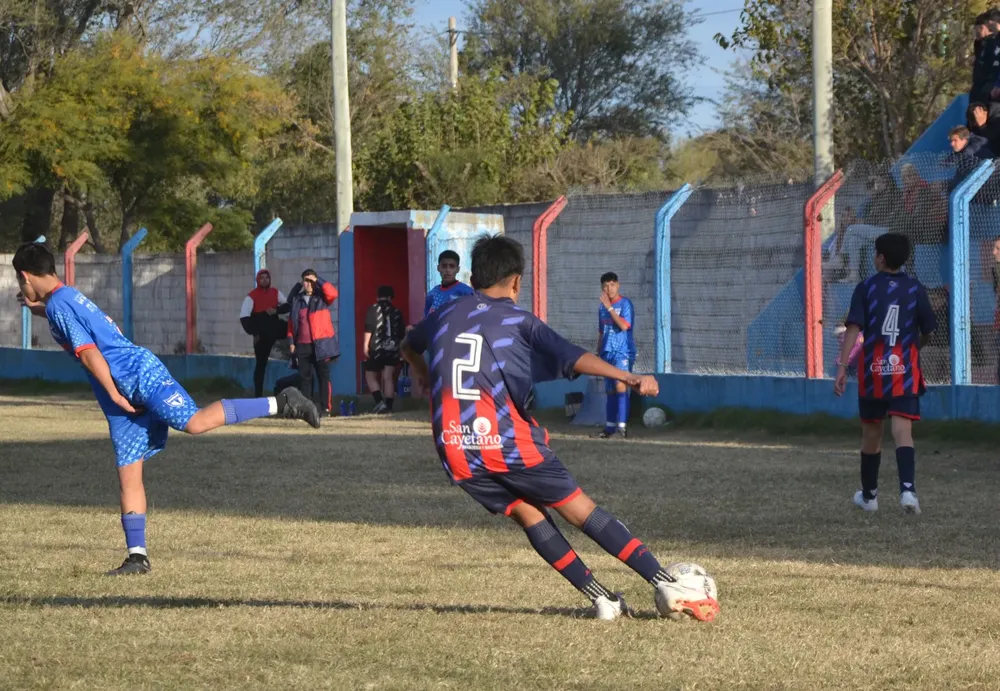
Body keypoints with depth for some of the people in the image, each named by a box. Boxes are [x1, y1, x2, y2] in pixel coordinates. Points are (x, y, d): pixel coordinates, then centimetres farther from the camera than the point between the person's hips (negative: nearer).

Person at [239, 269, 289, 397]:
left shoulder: (275, 293, 3)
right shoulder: (252, 296, -11)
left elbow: (288, 305, 6)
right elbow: (244, 317, -16)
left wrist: (276, 310, -13)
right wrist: (253, 333, -19)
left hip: (275, 329, 4)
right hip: (261, 334, -4)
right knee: (261, 363, 1)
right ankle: (258, 395, 8)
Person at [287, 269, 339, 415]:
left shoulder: (322, 298, 4)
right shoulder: (296, 300, 12)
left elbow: (332, 293, -18)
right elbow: (291, 321, 14)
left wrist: (318, 281, -9)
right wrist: (292, 341, 7)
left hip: (321, 345, -3)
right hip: (302, 346, 3)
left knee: (323, 376, -2)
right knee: (304, 377, 5)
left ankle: (325, 408, -2)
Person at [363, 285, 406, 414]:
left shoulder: (373, 309, -1)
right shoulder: (396, 311, 10)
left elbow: (369, 328, -11)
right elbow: (402, 332, 13)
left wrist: (366, 345, -11)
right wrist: (401, 348, 23)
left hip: (377, 349, -3)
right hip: (393, 349, 3)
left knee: (370, 375, 7)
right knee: (388, 378, 3)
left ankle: (379, 401, -11)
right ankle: (388, 407, -3)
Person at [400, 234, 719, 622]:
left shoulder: (443, 317, 17)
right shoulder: (518, 321, 3)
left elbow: (409, 349, 39)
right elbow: (572, 357, -14)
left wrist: (422, 373, 60)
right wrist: (628, 378, -21)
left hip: (455, 450, 4)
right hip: (507, 442, -4)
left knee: (527, 514, 14)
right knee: (580, 509, 2)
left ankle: (601, 598, 5)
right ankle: (668, 586, 0)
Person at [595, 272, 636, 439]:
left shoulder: (625, 303, -5)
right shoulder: (602, 307, 14)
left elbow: (624, 325, -20)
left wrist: (609, 307, -19)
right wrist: (598, 353, 22)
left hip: (623, 352, -7)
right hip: (607, 353, 7)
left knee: (620, 386, -20)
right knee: (610, 390, 9)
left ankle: (622, 425, -24)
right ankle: (610, 426, 16)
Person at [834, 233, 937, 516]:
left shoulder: (866, 288, -1)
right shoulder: (915, 289, 3)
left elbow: (853, 328, -10)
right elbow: (927, 332, 9)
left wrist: (842, 367, -13)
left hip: (873, 369, 0)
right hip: (905, 370, 0)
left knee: (871, 432, 15)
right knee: (903, 430, -8)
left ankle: (869, 495, 28)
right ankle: (907, 488, -29)